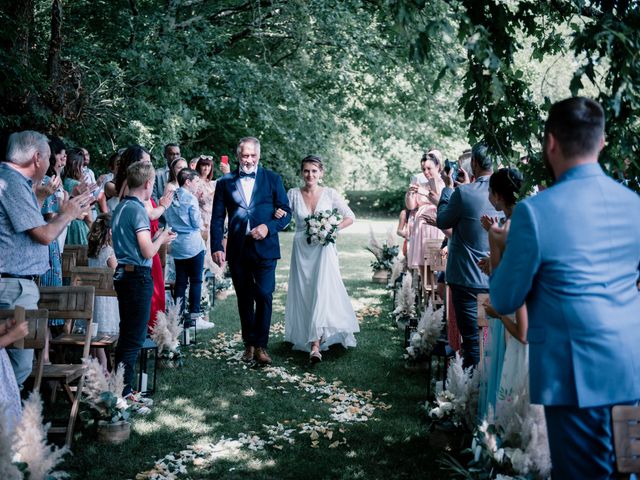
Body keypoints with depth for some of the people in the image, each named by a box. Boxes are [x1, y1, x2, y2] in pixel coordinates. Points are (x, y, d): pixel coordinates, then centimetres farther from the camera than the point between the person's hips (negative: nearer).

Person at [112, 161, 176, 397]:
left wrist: (157, 237, 16)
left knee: (127, 333, 18)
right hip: (138, 276, -9)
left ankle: (119, 385, 26)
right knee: (135, 337, -2)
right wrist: (161, 239, -1)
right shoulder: (138, 209, -16)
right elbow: (147, 252, -19)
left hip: (123, 273, 9)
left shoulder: (121, 207, 11)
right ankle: (123, 391, 3)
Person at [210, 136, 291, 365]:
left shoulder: (273, 179, 4)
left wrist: (269, 227, -15)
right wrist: (216, 247, -6)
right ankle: (249, 343, 22)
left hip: (264, 247, -1)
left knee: (264, 296, -7)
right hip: (237, 250, 2)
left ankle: (260, 345, 5)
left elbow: (286, 212, 3)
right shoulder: (225, 183, 7)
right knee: (244, 299, 10)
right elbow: (217, 218, 4)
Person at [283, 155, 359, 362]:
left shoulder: (329, 194, -1)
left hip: (324, 250, -2)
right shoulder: (294, 194, 2)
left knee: (322, 291, -15)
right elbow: (281, 217, 4)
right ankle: (309, 339, 21)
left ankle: (315, 345, -19)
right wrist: (278, 213, -19)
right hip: (302, 250, 2)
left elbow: (350, 217, 3)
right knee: (304, 295, 6)